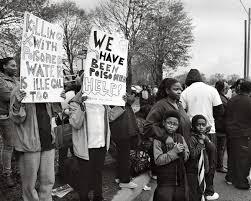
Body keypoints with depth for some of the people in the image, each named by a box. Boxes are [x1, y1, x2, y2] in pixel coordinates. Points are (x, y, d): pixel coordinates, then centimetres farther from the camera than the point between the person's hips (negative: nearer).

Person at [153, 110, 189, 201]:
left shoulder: (180, 138, 5)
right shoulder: (158, 139, -11)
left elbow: (187, 157, 6)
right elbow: (158, 160, -19)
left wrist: (182, 151, -15)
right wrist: (174, 151, -23)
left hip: (181, 179, 5)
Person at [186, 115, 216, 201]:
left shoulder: (205, 137, 7)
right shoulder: (192, 139, -19)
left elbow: (213, 149, -4)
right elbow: (193, 155, -25)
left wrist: (205, 139, -15)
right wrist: (200, 144, -22)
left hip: (202, 170, 8)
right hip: (192, 172, -7)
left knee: (201, 191, 21)